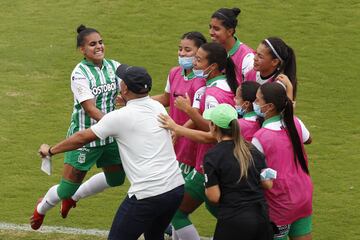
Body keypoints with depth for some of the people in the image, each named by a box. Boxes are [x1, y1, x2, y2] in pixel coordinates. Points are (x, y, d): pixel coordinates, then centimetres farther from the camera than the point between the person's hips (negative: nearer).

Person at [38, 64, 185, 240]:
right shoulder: (158, 108, 8)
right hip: (176, 187, 7)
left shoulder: (119, 117, -8)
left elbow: (81, 138, 4)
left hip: (147, 195, -7)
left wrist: (50, 150, 18)